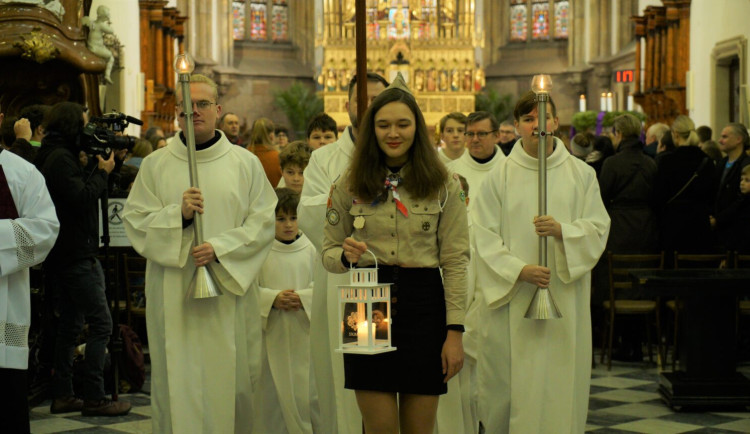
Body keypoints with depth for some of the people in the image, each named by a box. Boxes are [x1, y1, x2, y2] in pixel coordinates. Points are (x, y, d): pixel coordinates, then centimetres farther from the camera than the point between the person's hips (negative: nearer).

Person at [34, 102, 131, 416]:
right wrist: (102, 172, -10)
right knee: (101, 323, -9)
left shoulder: (57, 156, 16)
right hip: (77, 254, -11)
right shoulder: (60, 158, -14)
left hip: (65, 255, 11)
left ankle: (62, 396, 16)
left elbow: (81, 189, 16)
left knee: (70, 325, 13)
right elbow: (81, 197, -22)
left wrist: (99, 169, 6)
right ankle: (93, 398, -8)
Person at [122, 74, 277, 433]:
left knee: (231, 381, 0)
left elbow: (262, 221, 2)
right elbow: (135, 220, 4)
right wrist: (178, 215, -13)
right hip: (172, 295, 0)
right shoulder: (155, 165, 8)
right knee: (177, 381, -2)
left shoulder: (245, 163, 7)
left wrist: (220, 248, -12)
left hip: (229, 290, 0)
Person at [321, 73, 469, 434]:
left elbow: (456, 261, -1)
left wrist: (454, 331, -7)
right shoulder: (349, 186, 5)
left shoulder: (444, 186, 1)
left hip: (423, 306, 0)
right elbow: (328, 254, 10)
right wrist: (346, 255, -15)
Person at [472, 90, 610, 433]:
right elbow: (484, 236, -3)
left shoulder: (581, 174, 7)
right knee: (511, 380, -1)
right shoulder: (500, 176, 3)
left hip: (565, 301, 1)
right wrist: (519, 270, -16)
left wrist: (562, 230, -16)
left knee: (561, 379, 1)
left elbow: (598, 228, 3)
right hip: (512, 300, -1)